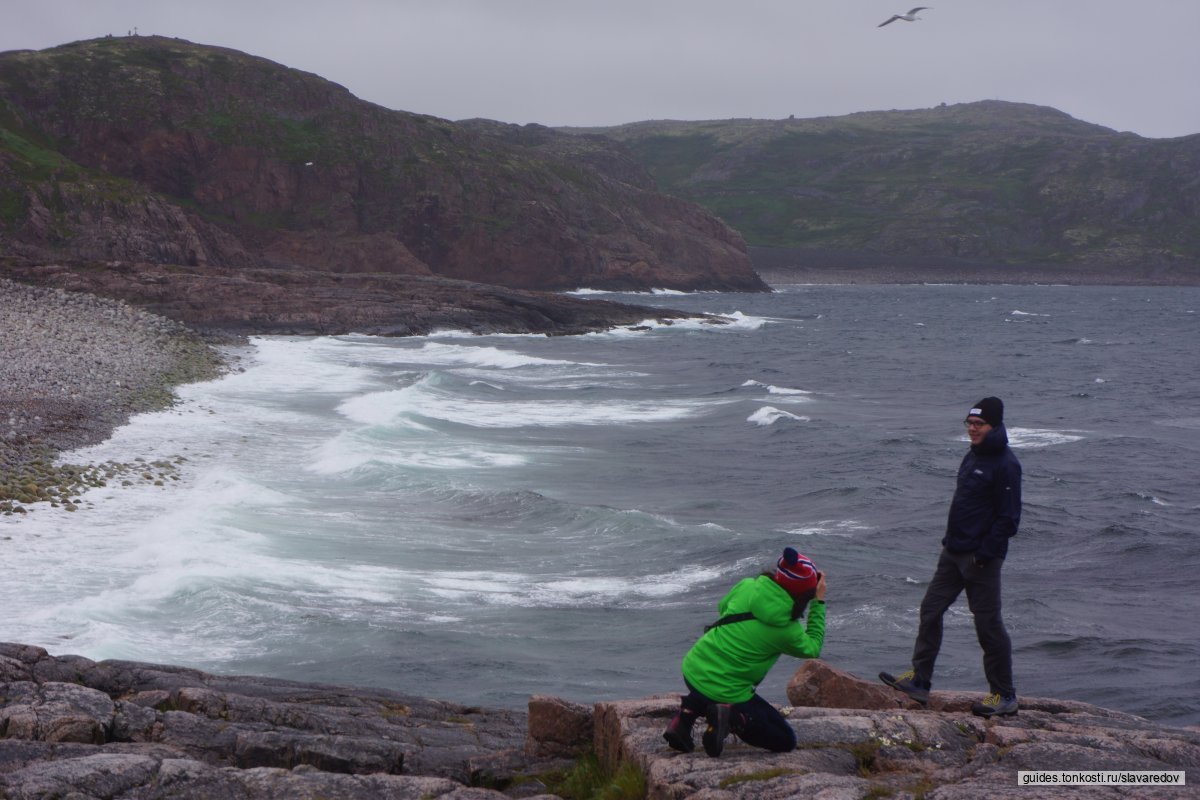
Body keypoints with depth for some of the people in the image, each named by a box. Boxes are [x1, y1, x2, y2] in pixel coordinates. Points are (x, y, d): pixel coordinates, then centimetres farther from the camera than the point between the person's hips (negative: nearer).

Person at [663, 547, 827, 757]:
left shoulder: (747, 586, -4)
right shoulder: (787, 629, -15)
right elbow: (812, 649, 7)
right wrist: (819, 602, 7)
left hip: (691, 670, 5)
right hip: (725, 692, -5)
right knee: (786, 741, 9)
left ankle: (688, 711, 16)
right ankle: (733, 718, -11)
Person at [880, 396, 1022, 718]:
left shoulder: (1005, 465, -16)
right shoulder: (973, 456, 13)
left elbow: (1008, 518, -18)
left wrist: (985, 553, -20)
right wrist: (951, 540, 15)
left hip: (981, 558, -9)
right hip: (954, 553, 9)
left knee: (989, 625, -2)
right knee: (930, 610, 8)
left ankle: (1004, 696, 8)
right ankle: (919, 680, 16)